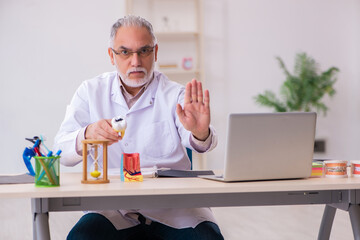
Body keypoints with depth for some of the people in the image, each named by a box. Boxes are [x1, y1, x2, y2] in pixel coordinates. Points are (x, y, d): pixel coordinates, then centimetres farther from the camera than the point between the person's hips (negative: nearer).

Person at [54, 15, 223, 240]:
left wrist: (200, 133, -42)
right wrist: (87, 135, -27)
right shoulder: (91, 92, 8)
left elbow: (189, 138, -16)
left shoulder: (175, 94, 5)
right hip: (113, 205, 1)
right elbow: (61, 152, -3)